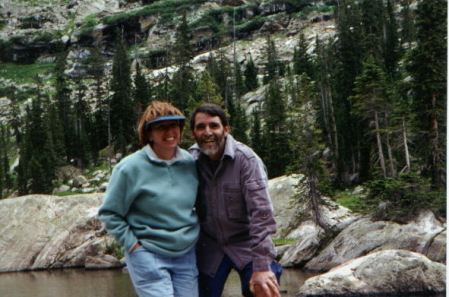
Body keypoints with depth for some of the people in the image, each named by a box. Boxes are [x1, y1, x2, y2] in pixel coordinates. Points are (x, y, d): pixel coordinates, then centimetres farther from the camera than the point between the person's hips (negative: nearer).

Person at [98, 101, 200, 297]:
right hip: (148, 256, -5)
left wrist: (193, 233, 11)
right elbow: (109, 213, -5)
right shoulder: (131, 167, -11)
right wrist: (132, 244, -10)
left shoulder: (190, 163, 3)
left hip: (187, 255, 5)